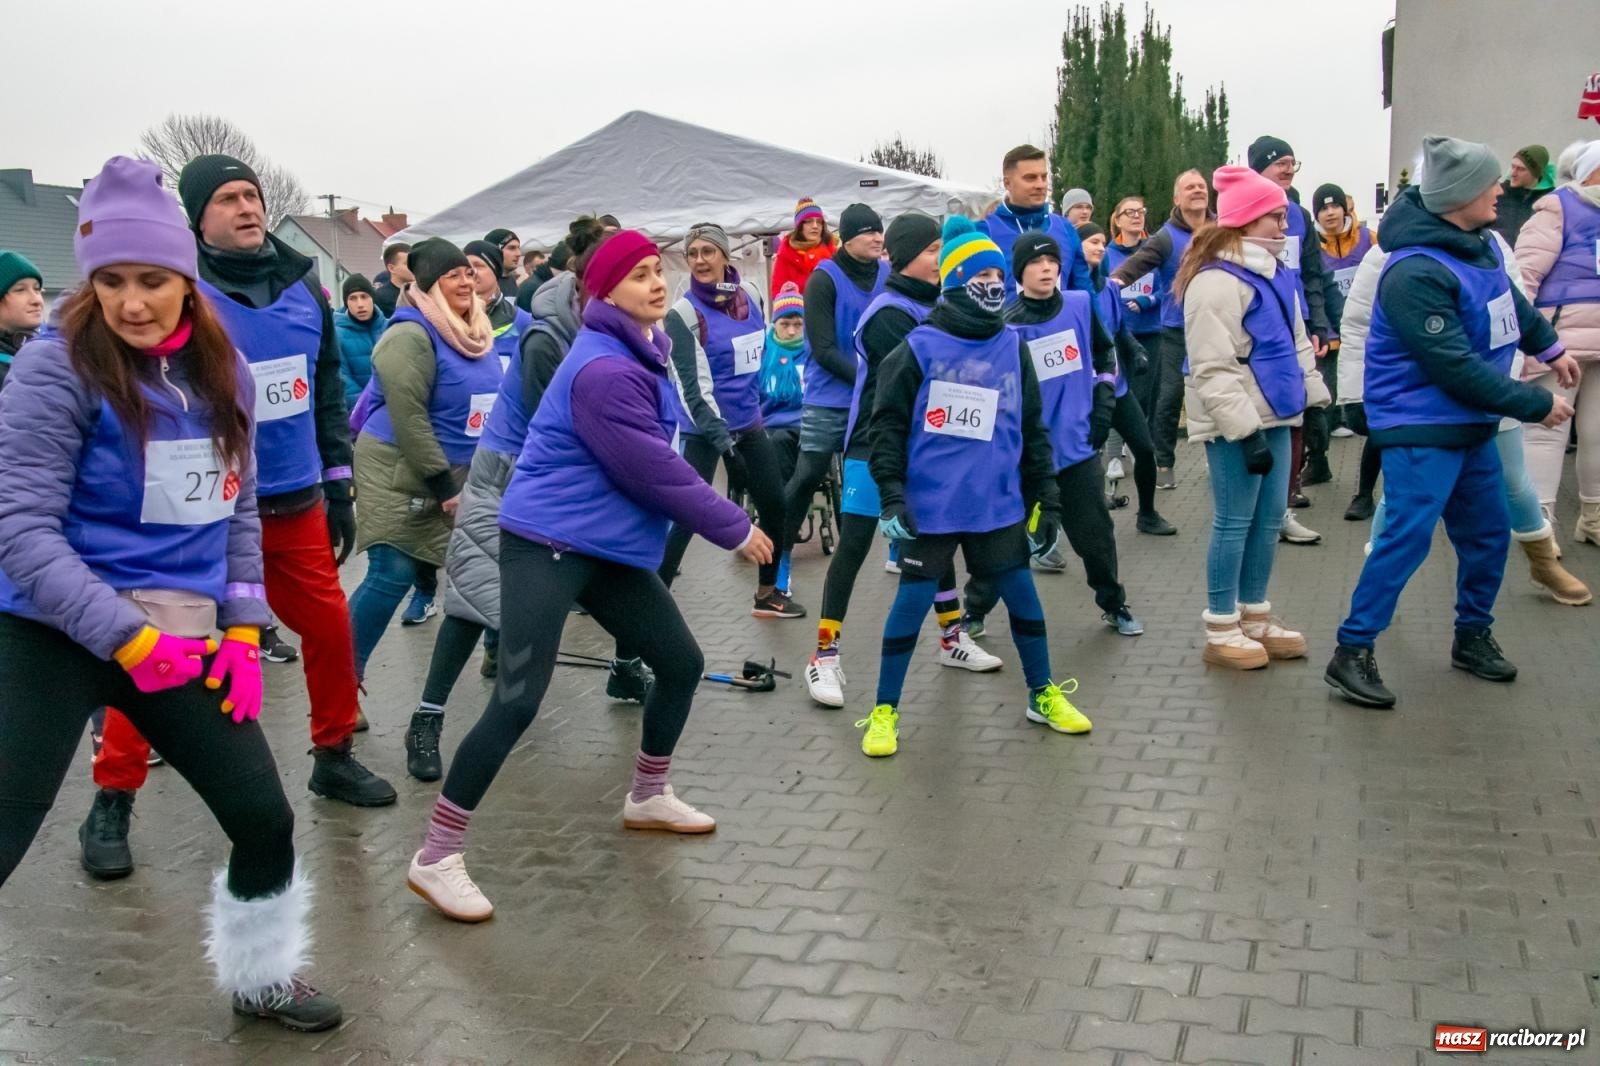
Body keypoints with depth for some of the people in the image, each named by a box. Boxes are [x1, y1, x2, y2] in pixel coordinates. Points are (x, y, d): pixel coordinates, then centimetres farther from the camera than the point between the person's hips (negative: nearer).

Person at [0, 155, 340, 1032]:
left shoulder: (222, 373, 5)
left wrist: (243, 630, 3)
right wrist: (128, 638, -22)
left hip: (181, 639, 5)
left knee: (265, 819, 9)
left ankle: (261, 979, 34)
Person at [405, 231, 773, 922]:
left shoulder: (640, 352, 11)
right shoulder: (604, 371, -21)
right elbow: (656, 474, -19)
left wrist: (724, 521, 11)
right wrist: (735, 529, -8)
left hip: (611, 545, 10)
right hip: (547, 545, -10)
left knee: (682, 662, 14)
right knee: (518, 699, -14)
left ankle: (648, 798, 35)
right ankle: (436, 859, -4)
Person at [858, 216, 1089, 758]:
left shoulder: (1013, 348, 7)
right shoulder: (919, 347, -6)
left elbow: (1033, 430, 14)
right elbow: (888, 424, -4)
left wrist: (1047, 500, 13)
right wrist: (892, 497, -11)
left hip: (999, 505, 4)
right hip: (930, 507, -4)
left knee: (1023, 596, 9)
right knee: (912, 602, 1)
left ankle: (1044, 696, 29)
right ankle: (884, 712, 15)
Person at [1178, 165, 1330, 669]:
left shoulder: (1275, 273, 13)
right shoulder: (1217, 282, -17)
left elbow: (1296, 341, 22)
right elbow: (1213, 370, -21)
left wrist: (1316, 398, 17)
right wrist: (1246, 430, -23)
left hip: (1274, 417, 9)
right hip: (1237, 426, -9)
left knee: (1269, 520, 14)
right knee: (1235, 522, -1)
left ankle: (1256, 617, 27)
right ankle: (1221, 631, 10)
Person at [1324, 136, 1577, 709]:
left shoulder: (1479, 243, 4)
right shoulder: (1416, 272, -25)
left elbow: (1510, 299, 26)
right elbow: (1455, 368, -26)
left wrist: (1550, 347, 36)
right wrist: (1537, 404, -18)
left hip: (1471, 425, 9)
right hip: (1421, 429, -9)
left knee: (1489, 533, 15)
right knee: (1407, 538, -12)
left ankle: (1473, 636, 33)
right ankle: (1351, 654, -3)